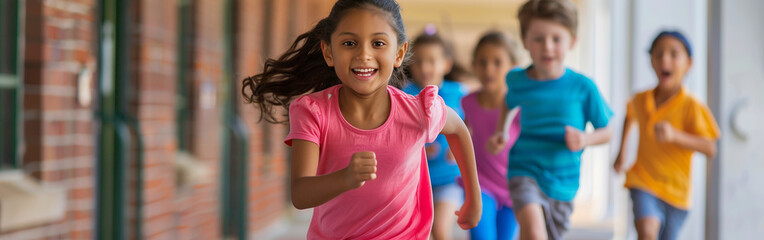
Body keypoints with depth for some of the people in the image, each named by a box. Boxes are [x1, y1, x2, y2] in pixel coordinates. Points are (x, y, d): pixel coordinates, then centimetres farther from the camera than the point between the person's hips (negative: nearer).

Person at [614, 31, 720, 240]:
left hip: (676, 191, -1)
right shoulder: (641, 100, -4)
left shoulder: (692, 107, -15)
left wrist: (675, 136, -34)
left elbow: (710, 149, -21)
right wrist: (622, 151, 21)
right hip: (643, 182, 1)